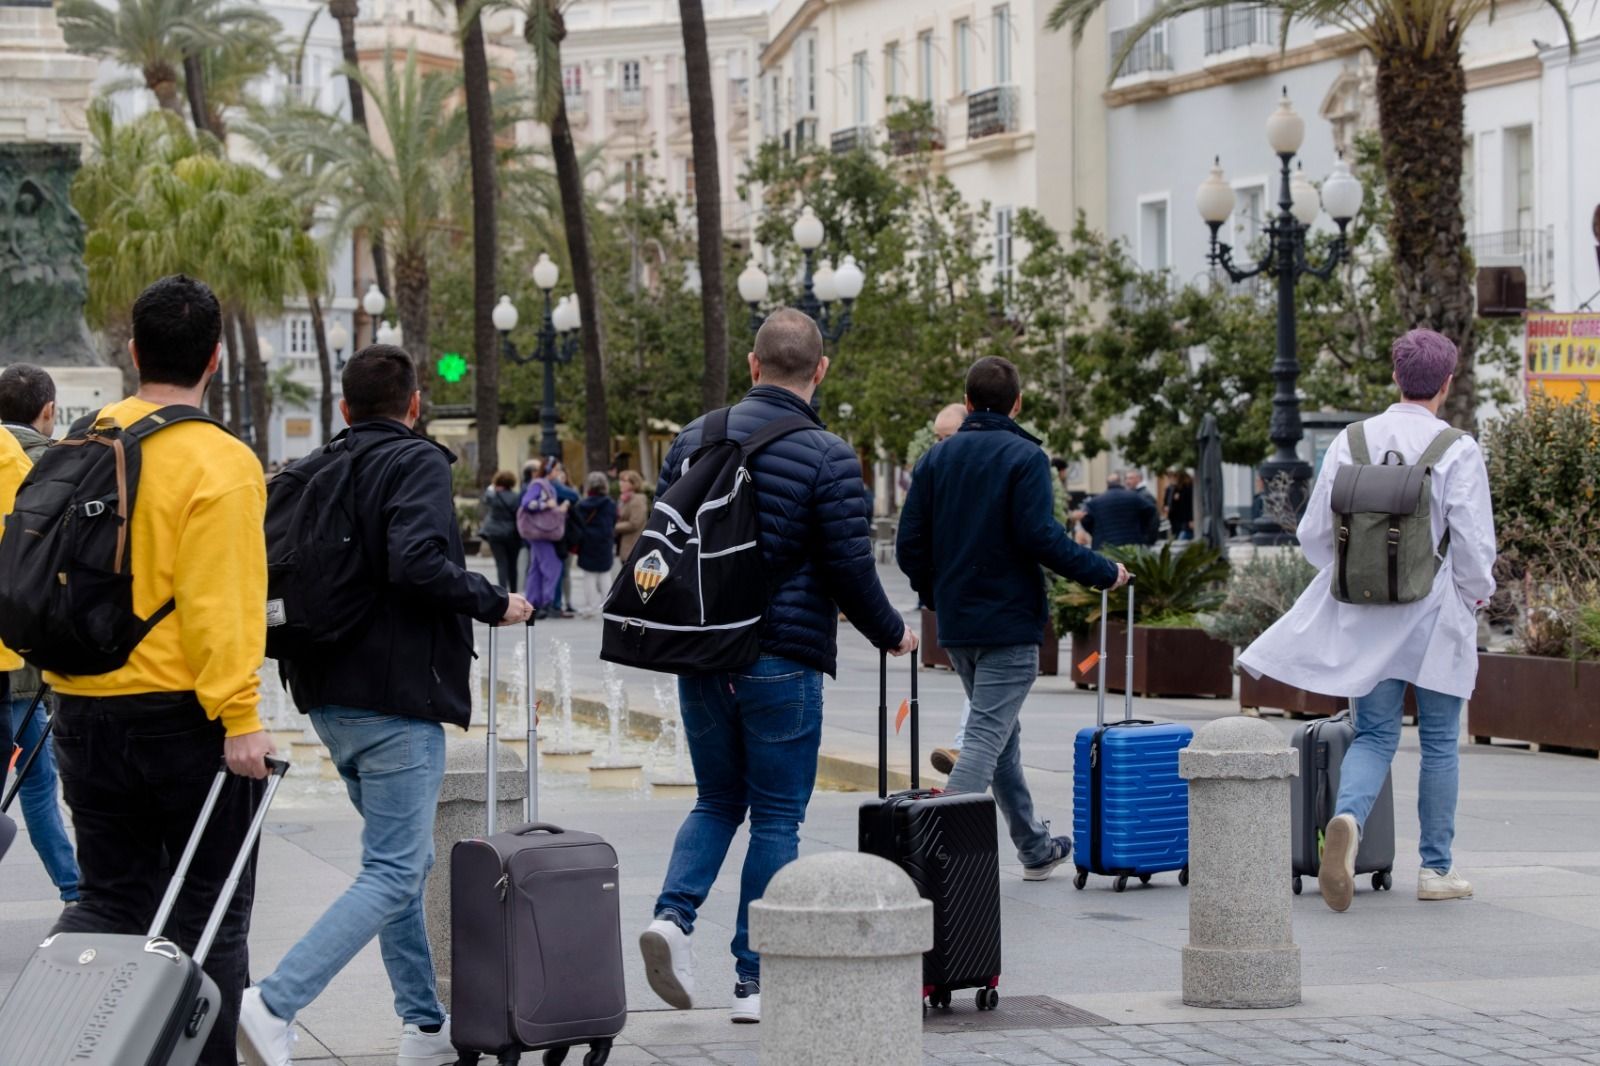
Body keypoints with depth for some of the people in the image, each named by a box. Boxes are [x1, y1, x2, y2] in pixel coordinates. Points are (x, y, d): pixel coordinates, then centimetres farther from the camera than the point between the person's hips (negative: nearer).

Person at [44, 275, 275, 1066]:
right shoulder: (217, 463, -14)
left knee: (111, 899, 15)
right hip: (184, 716, -5)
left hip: (84, 706, 5)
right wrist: (240, 717, -18)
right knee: (209, 912, 6)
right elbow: (218, 602, -20)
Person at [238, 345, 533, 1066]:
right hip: (398, 695, -8)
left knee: (399, 858, 19)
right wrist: (494, 603, -11)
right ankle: (274, 1005, -21)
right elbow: (418, 562, -24)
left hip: (329, 698, 8)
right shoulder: (418, 463, -9)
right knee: (393, 872, -8)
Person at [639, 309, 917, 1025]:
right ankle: (755, 981, 6)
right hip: (782, 661, -5)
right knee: (775, 818, 5)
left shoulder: (695, 437, 5)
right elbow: (850, 569, -11)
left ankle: (674, 913, -6)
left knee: (718, 800, 19)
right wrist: (890, 633, 7)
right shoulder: (827, 457, -10)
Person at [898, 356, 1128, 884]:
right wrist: (1104, 573, -6)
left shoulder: (936, 459, 7)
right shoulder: (1025, 458, -9)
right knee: (987, 737, -9)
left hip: (956, 624, 6)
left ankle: (1035, 848, 29)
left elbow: (910, 546, 5)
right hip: (1010, 623, -6)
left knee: (1000, 734, 18)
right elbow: (1041, 537, -18)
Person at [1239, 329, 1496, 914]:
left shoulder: (1350, 442, 1)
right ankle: (1436, 869, 16)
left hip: (1365, 617, 3)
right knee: (1439, 741, 10)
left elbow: (1314, 533, 4)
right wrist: (1477, 594, 9)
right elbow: (1473, 543, -12)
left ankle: (1347, 817, -21)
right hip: (1435, 614, -3)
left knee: (1374, 734, 8)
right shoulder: (1457, 450, -11)